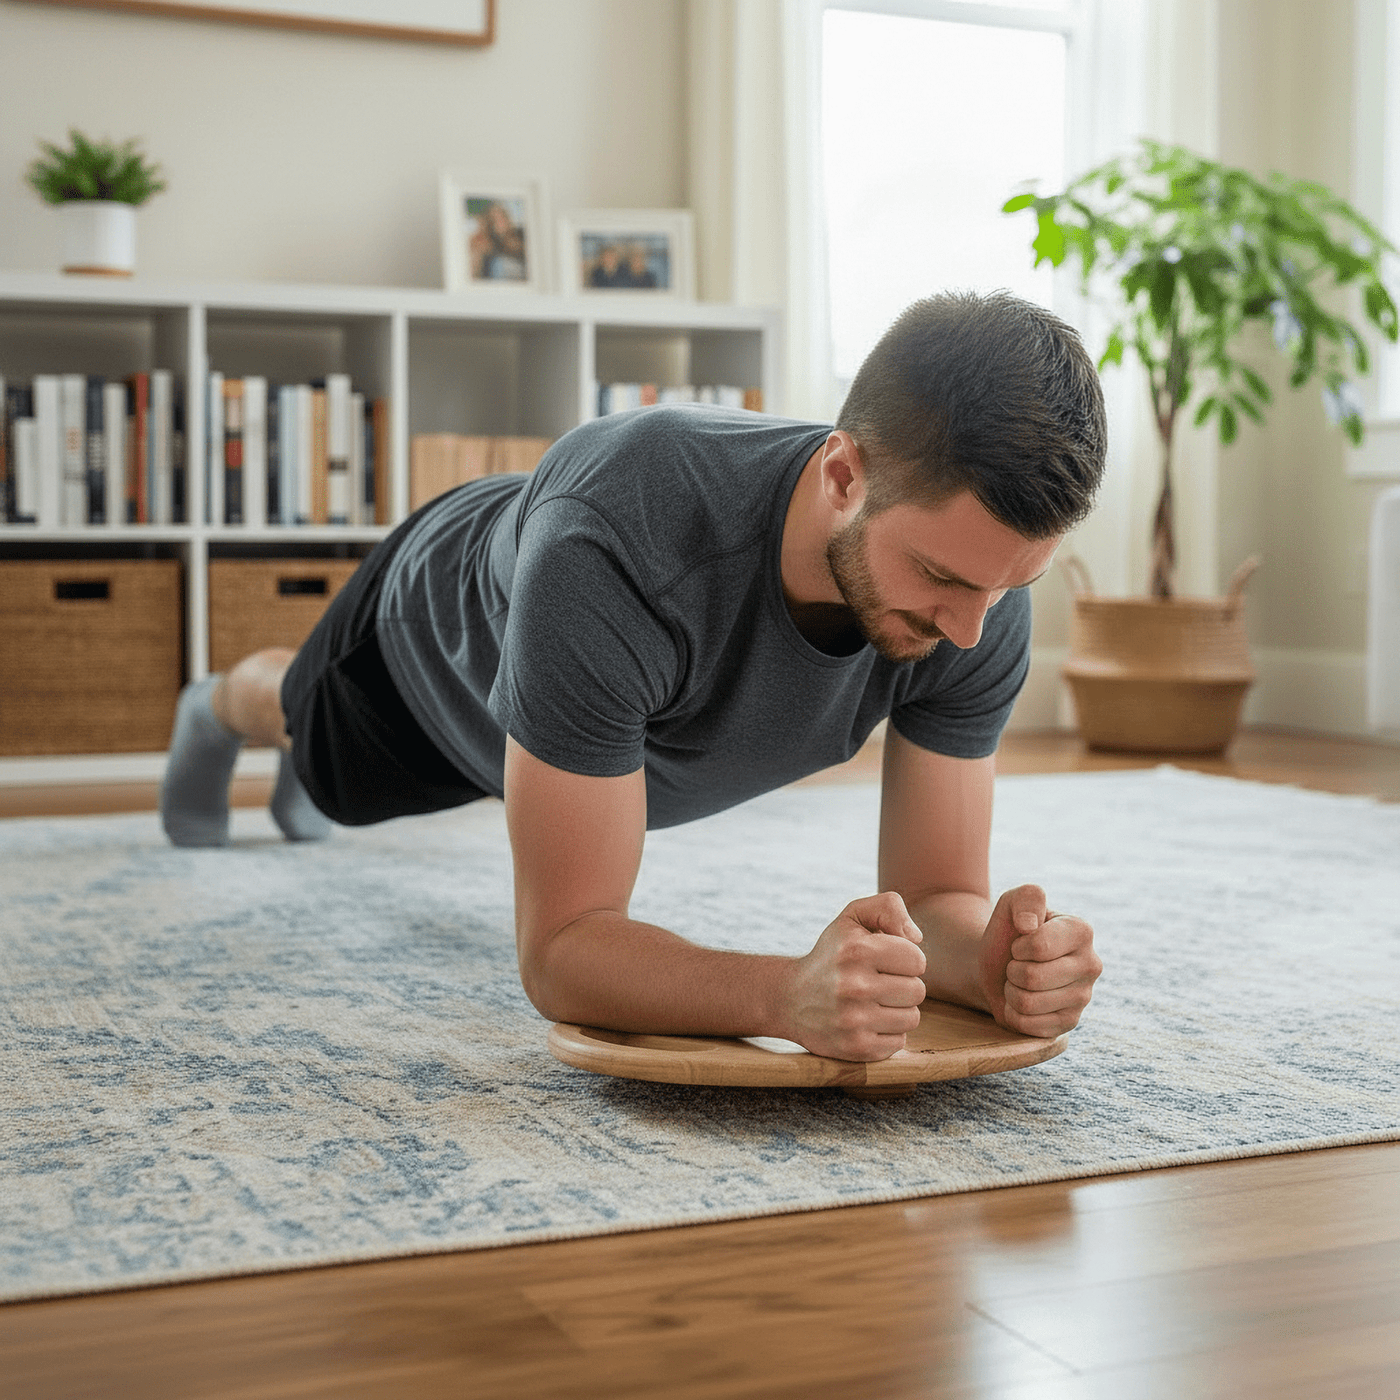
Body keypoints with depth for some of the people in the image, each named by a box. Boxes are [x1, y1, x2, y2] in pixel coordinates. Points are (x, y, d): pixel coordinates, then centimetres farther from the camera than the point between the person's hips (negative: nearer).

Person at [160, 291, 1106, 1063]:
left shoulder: (984, 579, -40)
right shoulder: (611, 548, -54)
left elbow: (937, 898, -33)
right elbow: (560, 949, -51)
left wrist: (994, 957, -57)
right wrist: (789, 996, -70)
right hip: (448, 621, -4)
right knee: (333, 765, 32)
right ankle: (221, 708, 70)